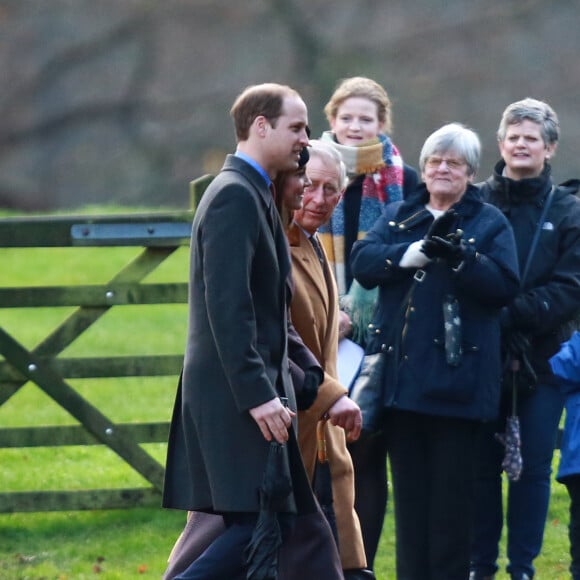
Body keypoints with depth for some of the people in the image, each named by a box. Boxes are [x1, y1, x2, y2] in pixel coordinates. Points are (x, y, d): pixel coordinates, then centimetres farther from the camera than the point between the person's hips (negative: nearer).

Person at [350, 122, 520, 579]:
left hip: (455, 377, -3)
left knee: (451, 486, 0)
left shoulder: (489, 223, 4)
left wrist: (459, 258, -24)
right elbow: (362, 262, -3)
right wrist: (413, 252, -19)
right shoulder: (399, 216, 14)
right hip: (402, 371, 3)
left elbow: (505, 284, -9)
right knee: (409, 485, 8)